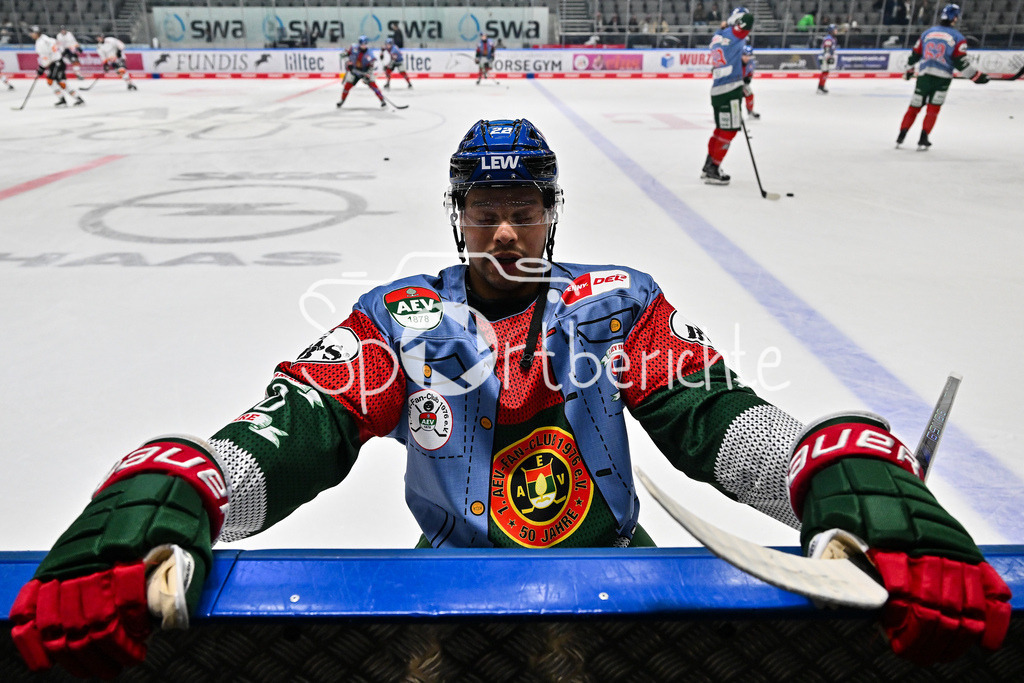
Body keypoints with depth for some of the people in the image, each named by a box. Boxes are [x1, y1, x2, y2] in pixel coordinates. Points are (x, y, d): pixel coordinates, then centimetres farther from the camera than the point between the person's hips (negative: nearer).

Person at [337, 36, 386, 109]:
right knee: (347, 85, 1)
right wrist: (348, 62, -12)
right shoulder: (354, 47, -15)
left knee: (372, 84, -18)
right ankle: (342, 100, 25)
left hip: (365, 72, -2)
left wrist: (367, 76, -33)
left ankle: (382, 101, -12)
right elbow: (347, 53, 1)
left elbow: (370, 67, -21)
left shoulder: (369, 55, -22)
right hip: (353, 70, 2)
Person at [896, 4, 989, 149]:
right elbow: (960, 62, -9)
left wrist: (909, 71, 31)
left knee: (914, 107, 10)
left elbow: (915, 54, 15)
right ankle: (923, 140, -3)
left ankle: (901, 137, 6)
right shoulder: (958, 38, -2)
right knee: (933, 109, 4)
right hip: (942, 78, -3)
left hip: (923, 76, 3)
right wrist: (977, 77, -2)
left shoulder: (927, 33, 10)